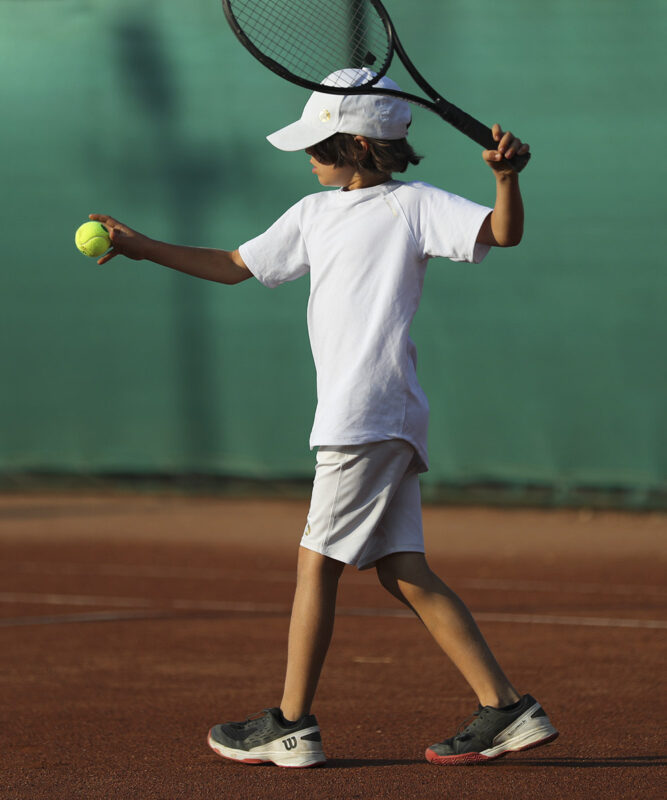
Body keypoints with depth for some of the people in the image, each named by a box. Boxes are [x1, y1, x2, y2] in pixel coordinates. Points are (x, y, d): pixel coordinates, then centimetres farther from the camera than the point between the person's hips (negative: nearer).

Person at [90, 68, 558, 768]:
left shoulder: (414, 205, -2)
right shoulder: (314, 214, 21)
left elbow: (503, 232, -13)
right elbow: (233, 266, 29)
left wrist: (506, 176, -32)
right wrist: (140, 248, 24)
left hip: (371, 414, -8)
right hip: (366, 420, 8)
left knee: (318, 561, -3)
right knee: (403, 572, 4)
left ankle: (290, 726, 4)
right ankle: (507, 710, 2)